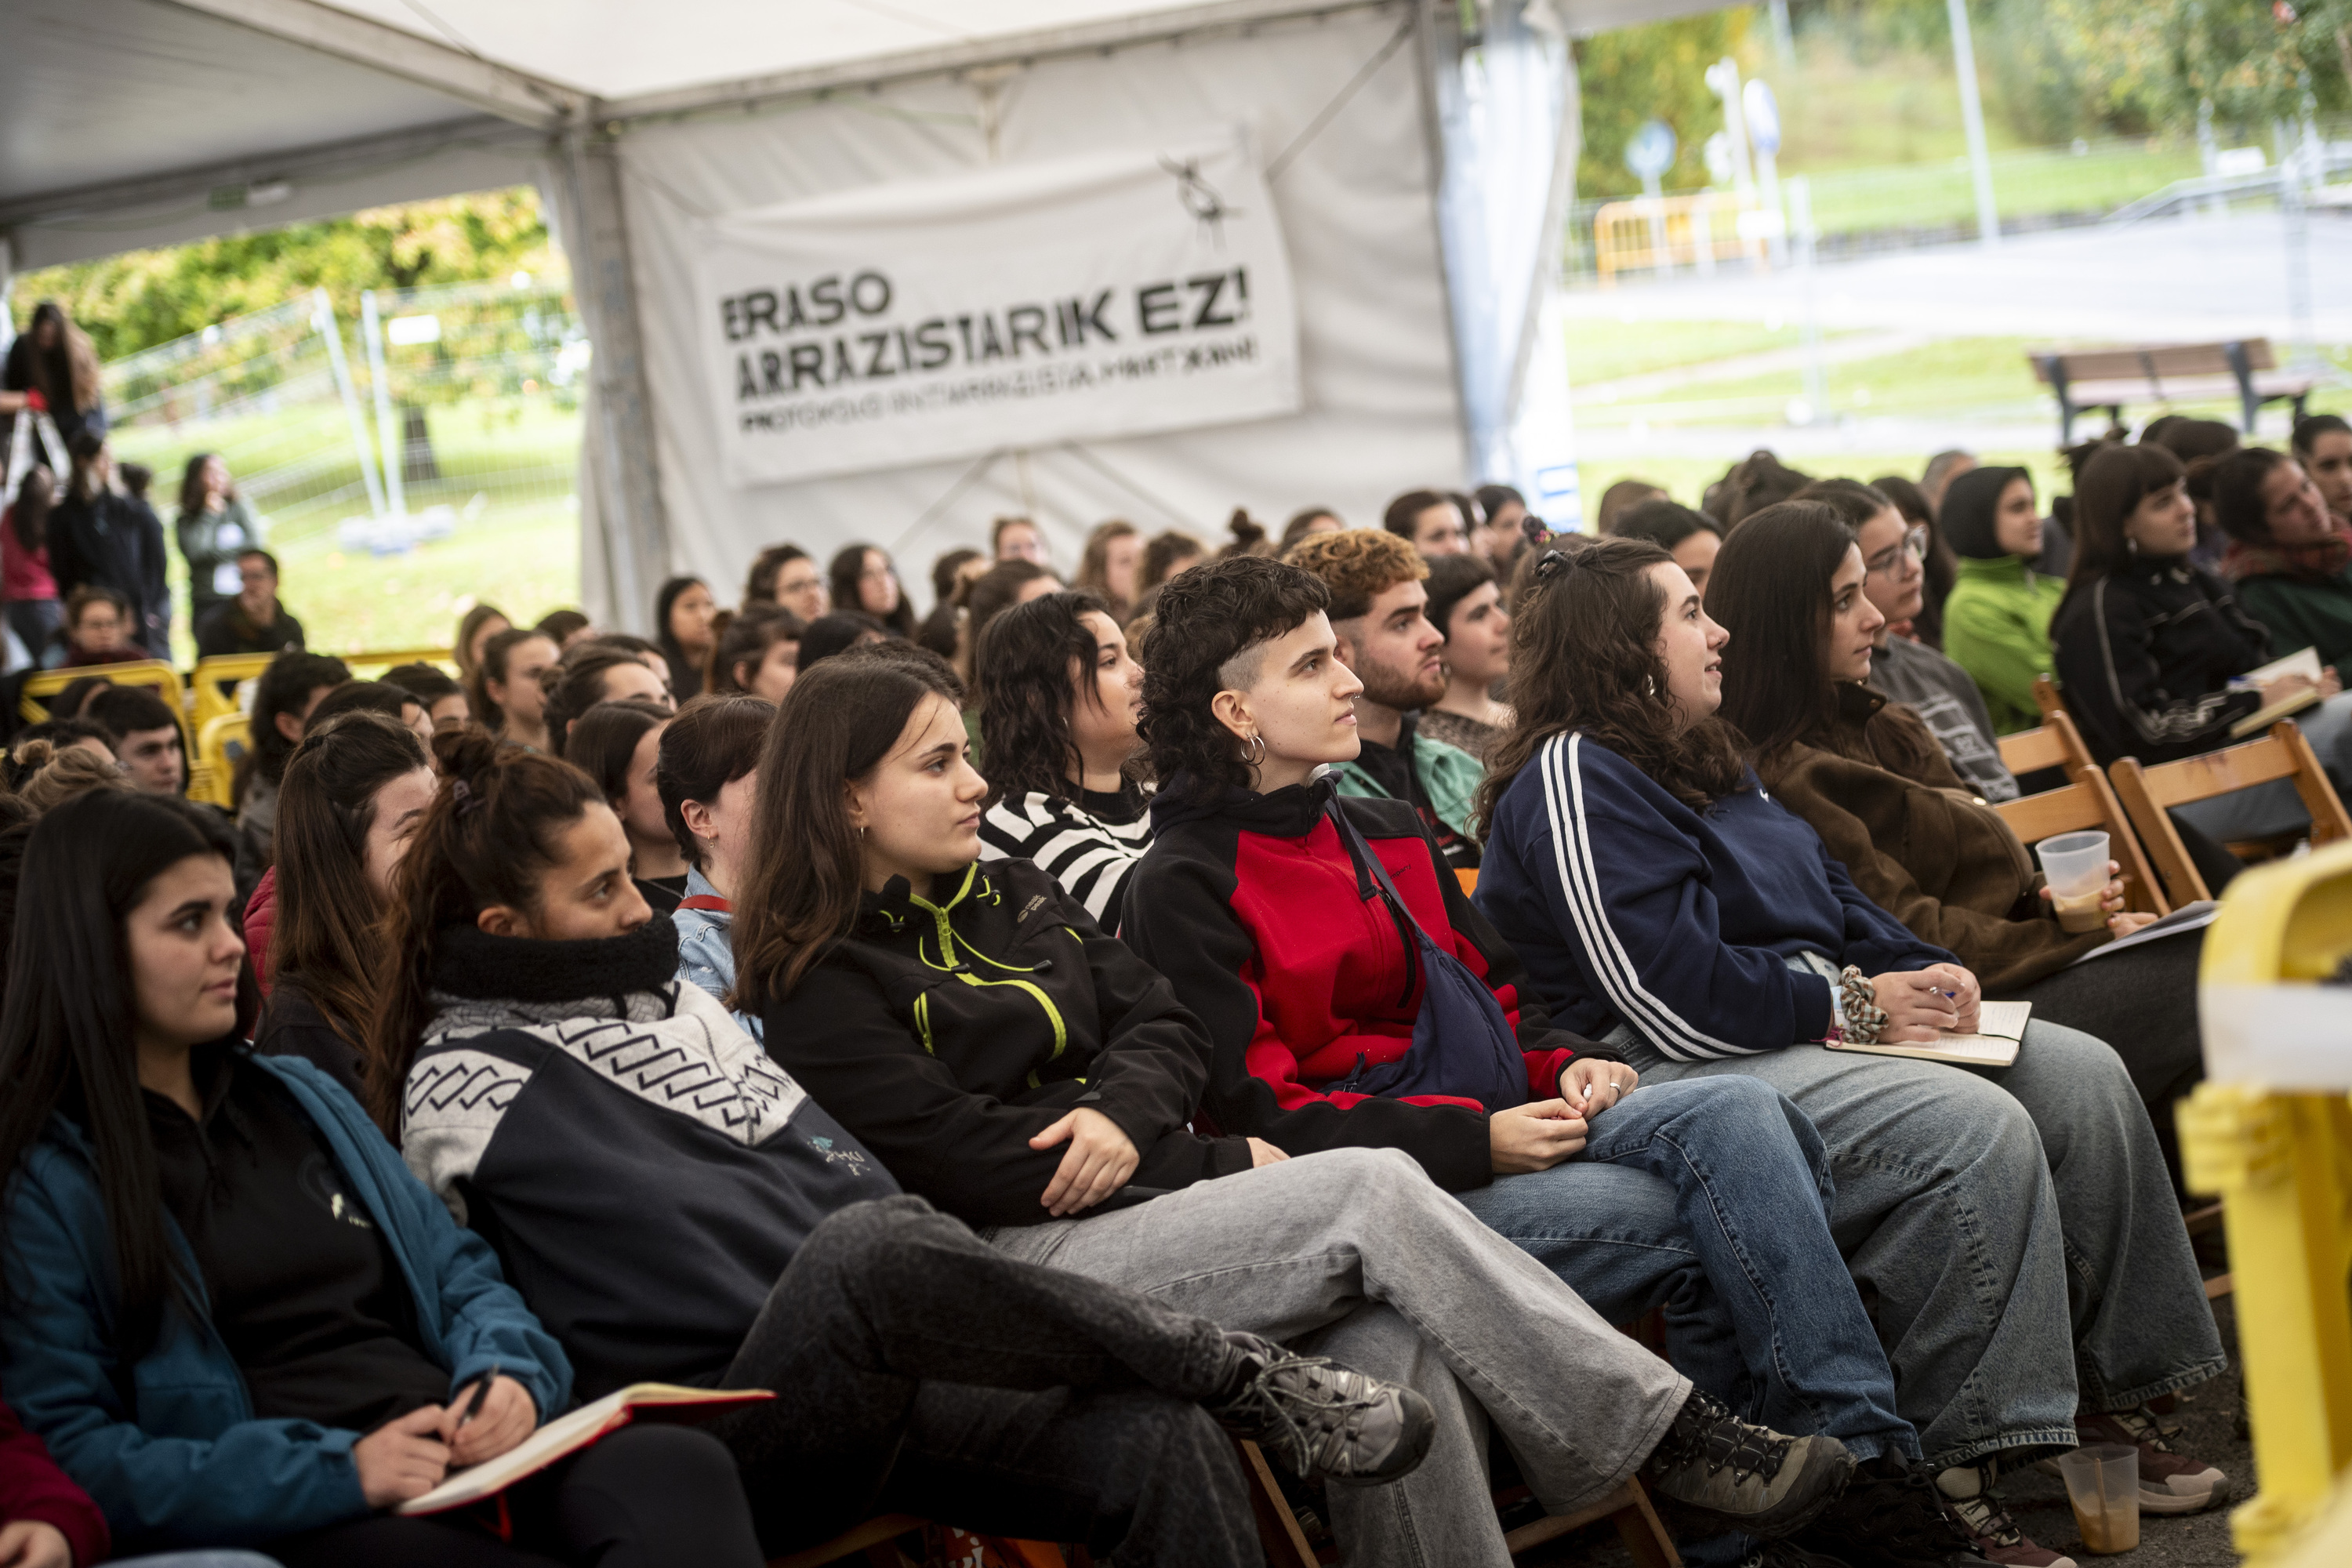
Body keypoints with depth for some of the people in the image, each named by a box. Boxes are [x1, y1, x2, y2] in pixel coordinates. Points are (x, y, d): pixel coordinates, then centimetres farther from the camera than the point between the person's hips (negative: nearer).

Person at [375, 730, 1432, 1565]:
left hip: (873, 1378, 7)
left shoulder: (664, 995, 21)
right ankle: (1241, 1378, -22)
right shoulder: (464, 1088, 1)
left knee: (1161, 1442, -19)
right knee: (872, 1244, -37)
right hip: (730, 1443, -6)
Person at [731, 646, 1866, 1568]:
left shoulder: (1009, 897, 20)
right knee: (1375, 1191, -22)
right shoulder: (818, 983, -3)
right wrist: (1220, 1165, -9)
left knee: (1386, 1338, -24)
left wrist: (1125, 1112, -10)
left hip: (1137, 1190, 7)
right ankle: (1665, 1434, -14)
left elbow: (1164, 1027, 15)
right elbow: (957, 1157, -12)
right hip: (1022, 1266, -7)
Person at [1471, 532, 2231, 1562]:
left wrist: (1918, 971, 6)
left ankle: (2103, 1389, 3)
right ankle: (1945, 1464, -21)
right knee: (1976, 1130, -28)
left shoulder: (1700, 758, 20)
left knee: (2082, 1079, -3)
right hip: (1698, 1070, -10)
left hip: (1808, 1025, 10)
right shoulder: (1575, 781, -12)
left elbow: (1828, 894, 26)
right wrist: (1853, 1006, -13)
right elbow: (1667, 996, -20)